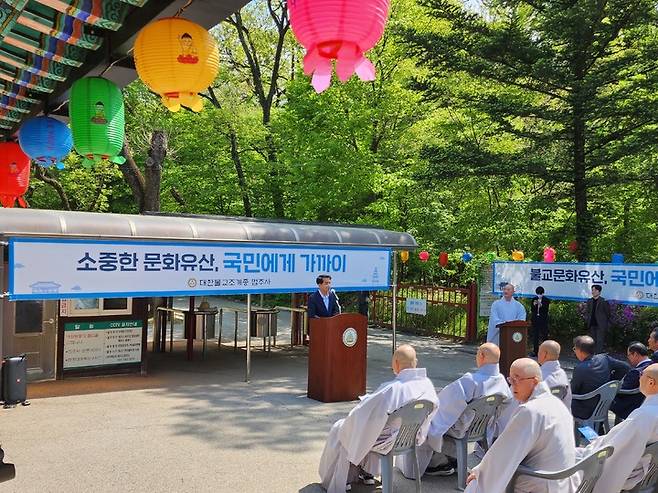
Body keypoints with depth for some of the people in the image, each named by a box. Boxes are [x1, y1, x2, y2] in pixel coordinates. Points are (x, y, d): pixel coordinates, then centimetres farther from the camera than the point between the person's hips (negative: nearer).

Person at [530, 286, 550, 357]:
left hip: (543, 320, -3)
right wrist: (534, 305, -11)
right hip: (535, 320, 3)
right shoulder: (534, 299, 10)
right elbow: (532, 310, 7)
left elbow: (546, 310, -8)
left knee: (544, 335, -2)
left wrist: (541, 305, -20)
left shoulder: (546, 300, 0)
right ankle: (535, 351, 9)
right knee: (535, 336, 3)